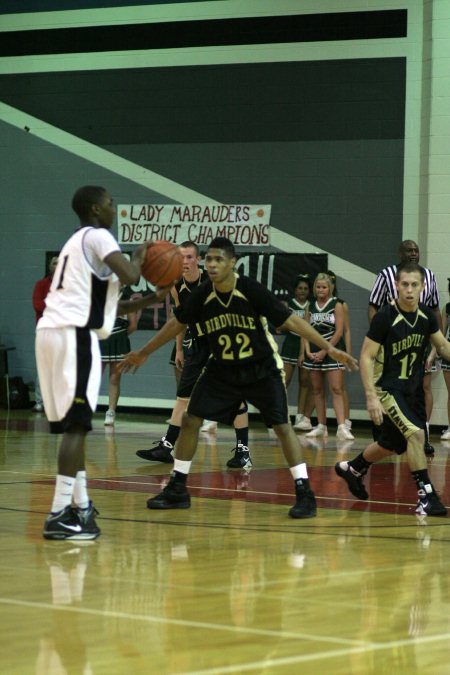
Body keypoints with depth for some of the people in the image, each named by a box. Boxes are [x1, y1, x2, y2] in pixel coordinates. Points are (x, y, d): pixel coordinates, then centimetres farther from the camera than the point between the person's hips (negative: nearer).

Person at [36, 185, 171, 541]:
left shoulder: (79, 241, 26)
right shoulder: (98, 236, -3)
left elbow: (103, 303, 29)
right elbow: (129, 276, -18)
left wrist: (153, 298, 26)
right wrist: (140, 256, 4)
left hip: (53, 330, 10)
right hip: (73, 334, -10)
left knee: (73, 422, 17)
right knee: (76, 423, -10)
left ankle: (80, 505, 24)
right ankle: (60, 515, -15)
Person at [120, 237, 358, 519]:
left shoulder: (251, 290, -23)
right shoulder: (202, 295, -11)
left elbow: (291, 321, -20)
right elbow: (176, 324, 7)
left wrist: (329, 348, -25)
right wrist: (143, 353, 14)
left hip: (261, 369, -4)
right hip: (222, 370, 4)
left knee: (282, 427, -12)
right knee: (190, 420, -1)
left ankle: (305, 493, -6)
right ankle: (177, 490, 12)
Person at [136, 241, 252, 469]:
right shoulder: (177, 287, -1)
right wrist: (179, 349, 17)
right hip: (196, 343, 6)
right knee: (183, 395, 7)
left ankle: (243, 450, -2)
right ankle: (166, 446, 12)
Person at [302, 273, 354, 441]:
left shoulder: (336, 305, -3)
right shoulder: (311, 306, 10)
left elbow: (339, 331, -9)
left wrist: (324, 351, -12)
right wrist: (308, 351, -6)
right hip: (314, 353, 5)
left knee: (336, 389, -12)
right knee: (317, 390, 8)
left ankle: (342, 427, -19)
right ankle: (321, 426, 15)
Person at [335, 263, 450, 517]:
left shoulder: (427, 316, -2)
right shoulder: (385, 317, -20)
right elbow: (366, 356, -17)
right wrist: (371, 397, -24)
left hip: (413, 389, 7)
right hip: (387, 388, -7)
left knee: (393, 444, 19)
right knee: (416, 433, -24)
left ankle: (352, 468, 44)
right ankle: (426, 495, -17)